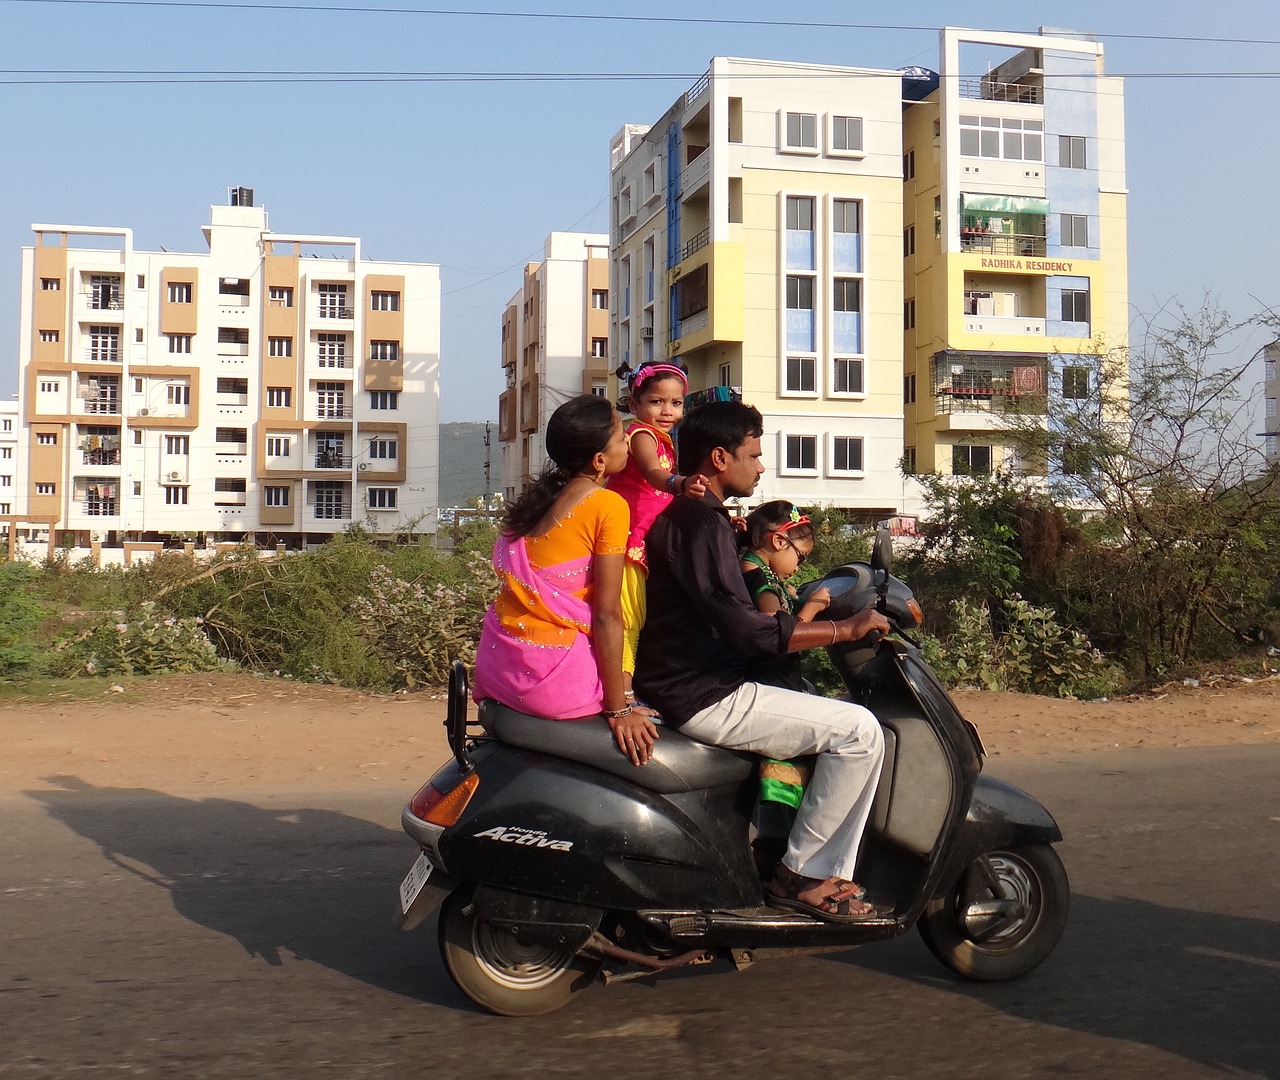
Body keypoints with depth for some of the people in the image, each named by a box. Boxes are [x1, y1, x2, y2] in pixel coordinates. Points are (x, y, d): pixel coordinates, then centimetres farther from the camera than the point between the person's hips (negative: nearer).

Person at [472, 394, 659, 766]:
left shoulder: (537, 499, 12)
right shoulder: (609, 506, -11)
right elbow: (607, 615, -13)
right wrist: (618, 710, -10)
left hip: (495, 666, 8)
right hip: (553, 676, -8)